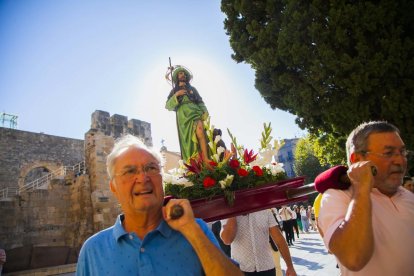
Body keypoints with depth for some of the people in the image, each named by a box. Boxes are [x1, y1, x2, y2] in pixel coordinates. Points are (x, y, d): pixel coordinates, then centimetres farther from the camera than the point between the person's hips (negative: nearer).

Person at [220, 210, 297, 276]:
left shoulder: (265, 212, 0)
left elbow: (279, 239, 0)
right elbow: (227, 240, -22)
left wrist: (290, 266, -4)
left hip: (267, 268, 2)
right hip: (240, 269, -2)